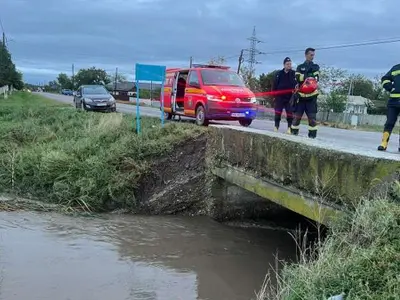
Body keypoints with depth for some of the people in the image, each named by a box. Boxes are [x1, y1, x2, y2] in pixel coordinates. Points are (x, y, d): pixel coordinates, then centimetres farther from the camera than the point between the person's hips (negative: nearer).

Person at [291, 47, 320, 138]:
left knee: (312, 115, -5)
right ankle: (294, 131, 11)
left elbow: (316, 78, -1)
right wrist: (308, 76, -19)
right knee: (297, 114, 2)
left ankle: (312, 134, -2)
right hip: (301, 94, 0)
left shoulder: (316, 67, 13)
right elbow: (297, 78, -4)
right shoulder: (300, 67, 11)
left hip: (311, 94, 0)